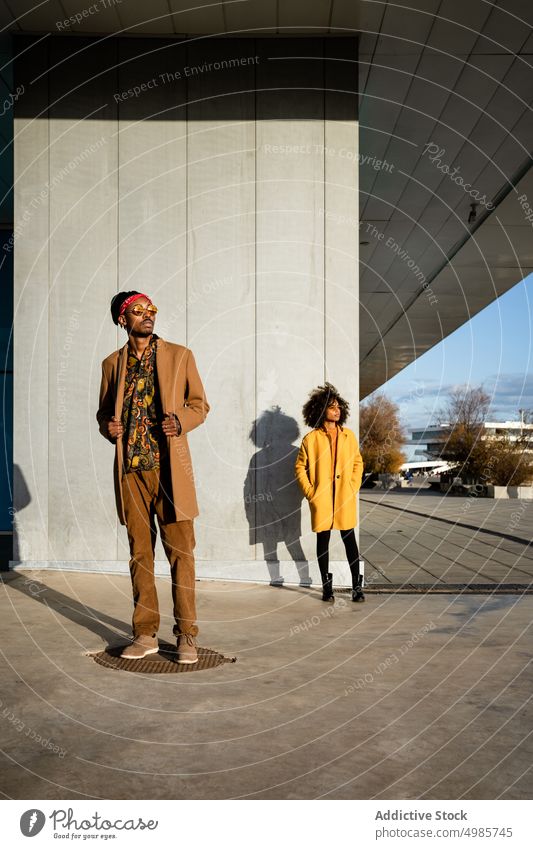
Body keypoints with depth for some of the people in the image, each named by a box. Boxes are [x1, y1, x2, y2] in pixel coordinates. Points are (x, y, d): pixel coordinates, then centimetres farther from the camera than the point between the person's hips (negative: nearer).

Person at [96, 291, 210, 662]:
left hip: (170, 469, -2)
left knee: (181, 551, -2)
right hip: (131, 469, 3)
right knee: (140, 553, 8)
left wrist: (181, 420, -13)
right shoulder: (112, 363, 13)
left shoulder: (179, 355, 6)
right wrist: (107, 426, -2)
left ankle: (187, 635, 8)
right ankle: (146, 634, 17)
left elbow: (200, 404, 8)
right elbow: (104, 410, 21)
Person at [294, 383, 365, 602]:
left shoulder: (348, 435, 6)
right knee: (323, 540, 6)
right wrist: (309, 492, -4)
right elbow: (300, 467, 3)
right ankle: (326, 585, 17)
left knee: (349, 539, 3)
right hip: (321, 499, -1)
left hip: (345, 498, 2)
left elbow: (358, 462, 13)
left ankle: (357, 586, 10)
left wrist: (353, 487, 3)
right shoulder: (311, 438, -2)